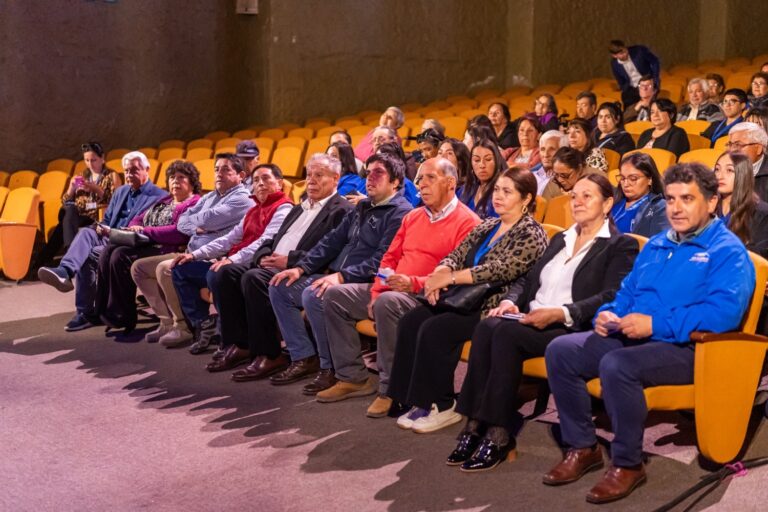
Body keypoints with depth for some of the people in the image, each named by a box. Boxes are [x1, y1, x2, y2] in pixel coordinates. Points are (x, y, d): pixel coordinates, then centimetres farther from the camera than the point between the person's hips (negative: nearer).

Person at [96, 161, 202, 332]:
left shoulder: (194, 203, -1)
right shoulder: (164, 201, 29)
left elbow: (180, 232, -17)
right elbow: (139, 219, 27)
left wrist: (146, 231, -13)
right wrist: (134, 229, 1)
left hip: (166, 249, -9)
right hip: (145, 244, 9)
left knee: (121, 256, -27)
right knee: (108, 251, -16)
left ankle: (123, 316, -18)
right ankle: (103, 311, -16)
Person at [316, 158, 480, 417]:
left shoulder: (467, 222, -7)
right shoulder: (413, 217, 18)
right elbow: (390, 258, 19)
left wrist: (413, 283, -25)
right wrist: (376, 291, 1)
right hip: (392, 289, 9)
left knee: (388, 303, -38)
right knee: (335, 295, -2)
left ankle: (390, 388, -25)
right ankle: (352, 376, 1)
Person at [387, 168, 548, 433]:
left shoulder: (531, 233, -6)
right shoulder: (487, 227, 19)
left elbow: (502, 270, -19)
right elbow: (457, 255, 13)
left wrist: (451, 277, -18)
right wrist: (439, 274, -11)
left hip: (495, 308, -8)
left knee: (434, 330, -26)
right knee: (411, 320, -13)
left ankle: (443, 406, -11)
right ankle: (420, 400, -8)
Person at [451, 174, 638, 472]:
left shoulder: (621, 246, 5)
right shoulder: (560, 240, 28)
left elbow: (610, 297, -10)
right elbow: (527, 279, 24)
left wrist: (560, 313, -22)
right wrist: (510, 301, 1)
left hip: (573, 328, -6)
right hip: (532, 320, 6)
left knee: (507, 333, -32)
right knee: (487, 327, -26)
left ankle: (499, 434, -28)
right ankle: (476, 423, -25)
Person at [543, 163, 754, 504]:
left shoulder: (727, 251, -6)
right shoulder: (657, 245, 20)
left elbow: (724, 311, -21)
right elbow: (627, 292, 25)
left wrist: (655, 324, -25)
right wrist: (608, 314, 1)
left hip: (687, 348, -8)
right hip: (631, 337, 8)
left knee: (616, 365, -35)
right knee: (560, 350, -9)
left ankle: (627, 464, -15)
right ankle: (582, 447, 2)